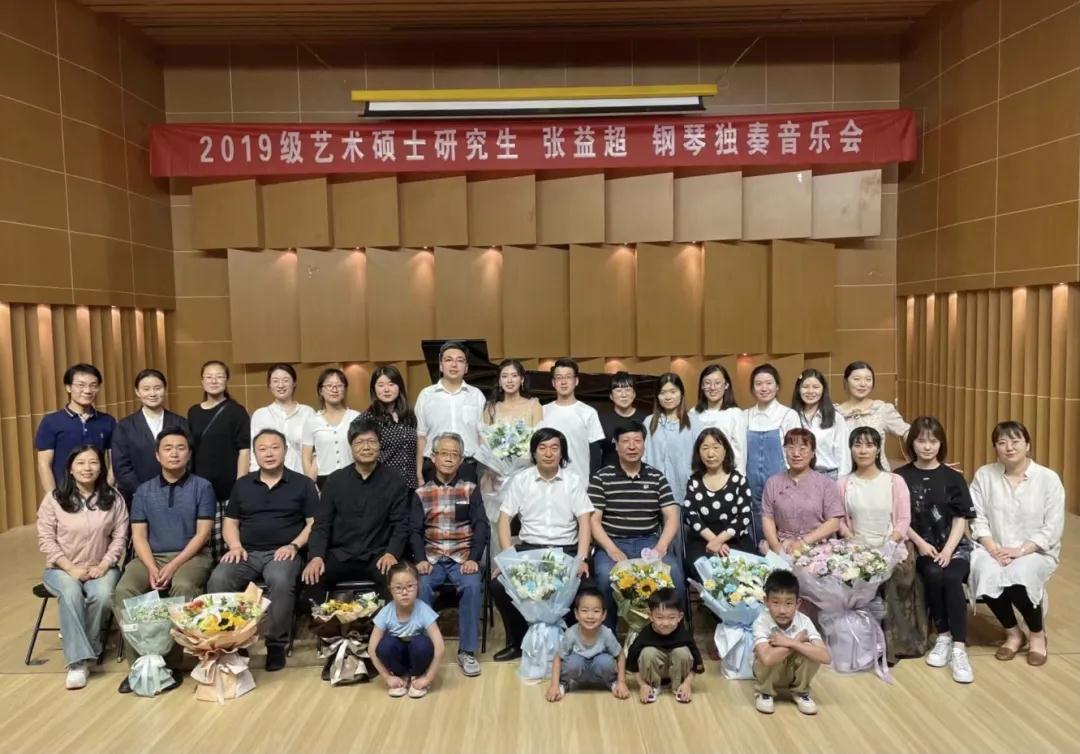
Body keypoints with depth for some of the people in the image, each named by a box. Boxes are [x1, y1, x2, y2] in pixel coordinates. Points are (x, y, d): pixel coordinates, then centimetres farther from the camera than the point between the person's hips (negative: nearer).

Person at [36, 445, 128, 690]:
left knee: (102, 595, -32)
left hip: (101, 568, 1)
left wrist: (104, 565, -13)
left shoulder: (113, 498, 1)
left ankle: (81, 650, -11)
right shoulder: (54, 498, -2)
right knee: (70, 594, -34)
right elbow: (46, 539, -4)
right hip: (62, 568, 0)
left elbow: (120, 537, 0)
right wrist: (71, 569, -13)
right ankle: (79, 660, -31)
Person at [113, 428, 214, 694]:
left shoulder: (202, 487, 2)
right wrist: (152, 568, -13)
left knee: (183, 587, -35)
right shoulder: (144, 490, 11)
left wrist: (174, 566, -16)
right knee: (124, 591, -26)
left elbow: (202, 534, -4)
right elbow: (138, 535, 5)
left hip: (191, 556, -3)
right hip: (151, 556, 3)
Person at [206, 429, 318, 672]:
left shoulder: (302, 484, 7)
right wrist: (235, 546, -1)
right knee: (218, 580, -28)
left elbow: (314, 523, 3)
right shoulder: (242, 484, 18)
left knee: (281, 581, -36)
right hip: (247, 553, 3)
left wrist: (294, 545, -12)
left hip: (283, 552, -3)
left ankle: (276, 643, -19)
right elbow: (230, 522, 19)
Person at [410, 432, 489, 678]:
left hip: (462, 557, -1)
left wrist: (474, 559, -14)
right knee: (420, 587, -30)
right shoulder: (422, 493, 10)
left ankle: (467, 651, -17)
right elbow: (415, 531, 4)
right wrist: (420, 559, -14)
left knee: (472, 585, -30)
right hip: (432, 558, 1)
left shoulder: (470, 490, 9)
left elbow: (481, 526, 1)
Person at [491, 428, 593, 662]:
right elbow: (504, 520, 3)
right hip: (529, 548, 1)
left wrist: (581, 559, -14)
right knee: (498, 583, -24)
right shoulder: (520, 479, 6)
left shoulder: (573, 480, 5)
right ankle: (518, 641, 2)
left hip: (566, 550, -1)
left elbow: (584, 522, 0)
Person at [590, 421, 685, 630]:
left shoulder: (657, 477, 11)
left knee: (673, 571, -27)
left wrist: (661, 546, -12)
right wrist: (612, 550, -16)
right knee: (606, 574, -33)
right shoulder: (601, 478, 3)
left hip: (649, 543, 2)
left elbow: (672, 517, 6)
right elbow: (593, 520, -2)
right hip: (613, 543, -2)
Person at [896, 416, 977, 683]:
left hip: (954, 545, 0)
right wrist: (921, 543, -11)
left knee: (951, 578, -30)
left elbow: (961, 519, 1)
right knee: (933, 575, -31)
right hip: (920, 546, 0)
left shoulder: (953, 478, 4)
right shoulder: (901, 477, 2)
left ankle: (959, 647, -25)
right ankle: (943, 636, -11)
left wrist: (947, 550, -12)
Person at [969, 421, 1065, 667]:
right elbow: (978, 519, -1)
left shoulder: (1048, 478, -4)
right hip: (995, 549, 2)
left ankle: (1037, 633, 1)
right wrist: (993, 549, -16)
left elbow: (1052, 529, -7)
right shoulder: (984, 475, 1)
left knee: (1018, 578, -33)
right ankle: (1012, 633, -2)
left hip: (1036, 552, -2)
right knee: (986, 575, -31)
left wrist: (1020, 550, -18)